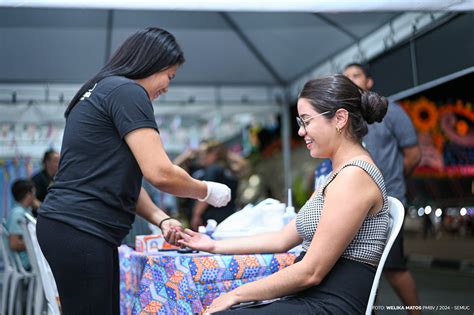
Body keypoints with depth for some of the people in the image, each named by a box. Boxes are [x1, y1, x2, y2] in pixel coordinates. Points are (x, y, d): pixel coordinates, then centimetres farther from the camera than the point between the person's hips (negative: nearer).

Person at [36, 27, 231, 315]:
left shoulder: (102, 91, 20)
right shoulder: (127, 91, -11)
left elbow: (122, 177, 17)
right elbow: (160, 173, -18)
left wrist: (161, 219, 4)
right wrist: (207, 191, -1)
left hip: (74, 228, 10)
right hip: (80, 231, -10)